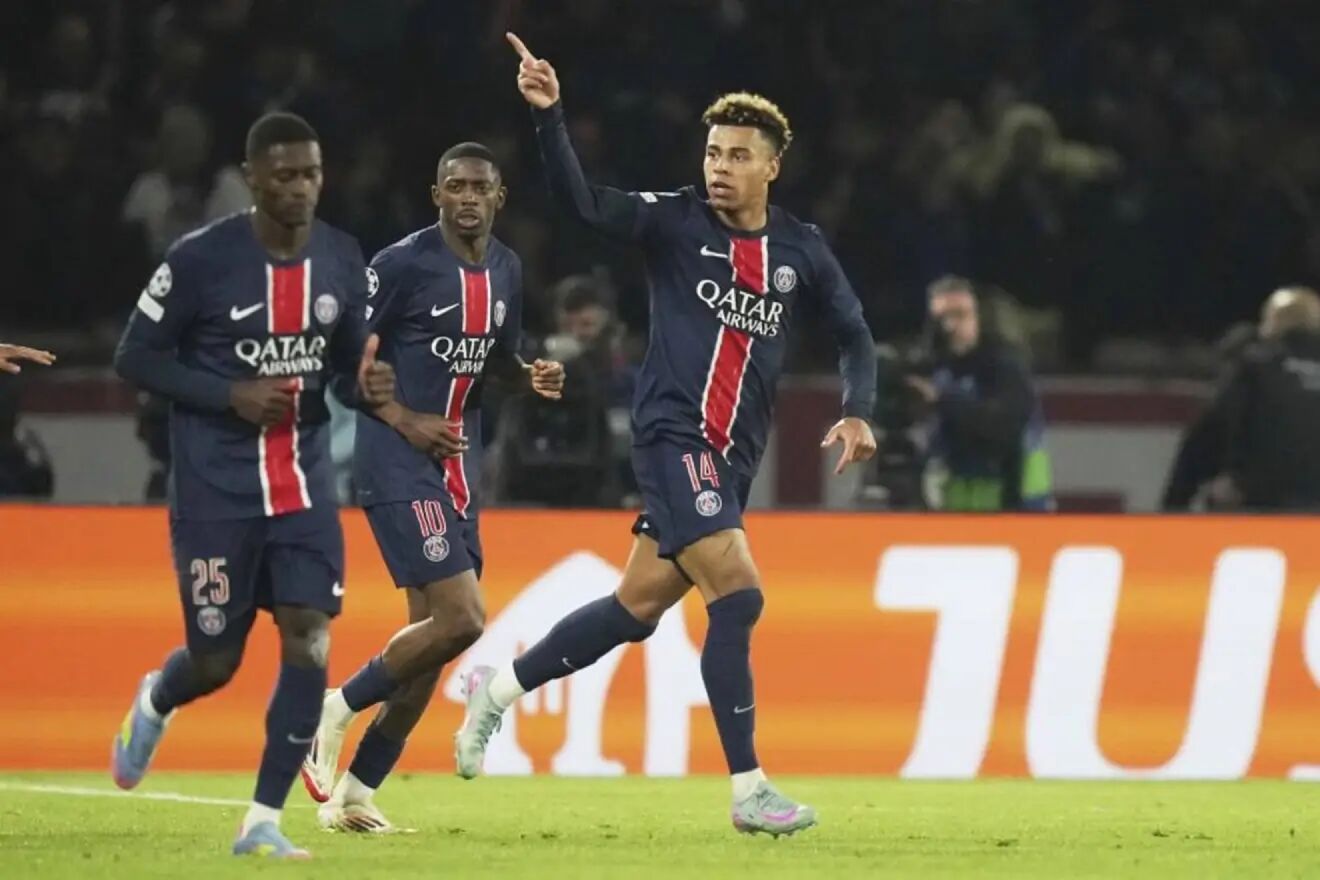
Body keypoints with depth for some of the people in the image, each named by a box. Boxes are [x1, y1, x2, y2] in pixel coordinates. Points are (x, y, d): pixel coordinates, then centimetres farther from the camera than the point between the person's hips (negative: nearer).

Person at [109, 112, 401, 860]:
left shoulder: (342, 261, 1)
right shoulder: (201, 260, -13)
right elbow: (136, 357, -6)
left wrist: (367, 386, -12)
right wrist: (232, 395, -18)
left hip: (305, 482, 3)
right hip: (215, 489, -3)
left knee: (310, 641, -12)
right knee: (216, 662, 3)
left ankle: (264, 822, -2)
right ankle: (154, 705, 42)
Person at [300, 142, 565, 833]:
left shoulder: (505, 270, 10)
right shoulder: (403, 263, -12)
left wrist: (531, 377, 1)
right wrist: (406, 422, -17)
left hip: (457, 464, 8)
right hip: (396, 464, -8)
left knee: (431, 633, 6)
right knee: (461, 619, -18)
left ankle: (353, 793, 14)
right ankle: (336, 711, 1)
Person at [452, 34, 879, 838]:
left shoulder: (801, 251, 8)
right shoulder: (676, 222, -4)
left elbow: (855, 333, 18)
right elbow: (583, 201, -16)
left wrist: (858, 412, 1)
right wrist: (549, 114, -30)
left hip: (735, 458, 5)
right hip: (674, 438, -5)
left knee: (639, 607, 10)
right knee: (737, 595, -18)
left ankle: (501, 689, 31)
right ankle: (749, 789, -13)